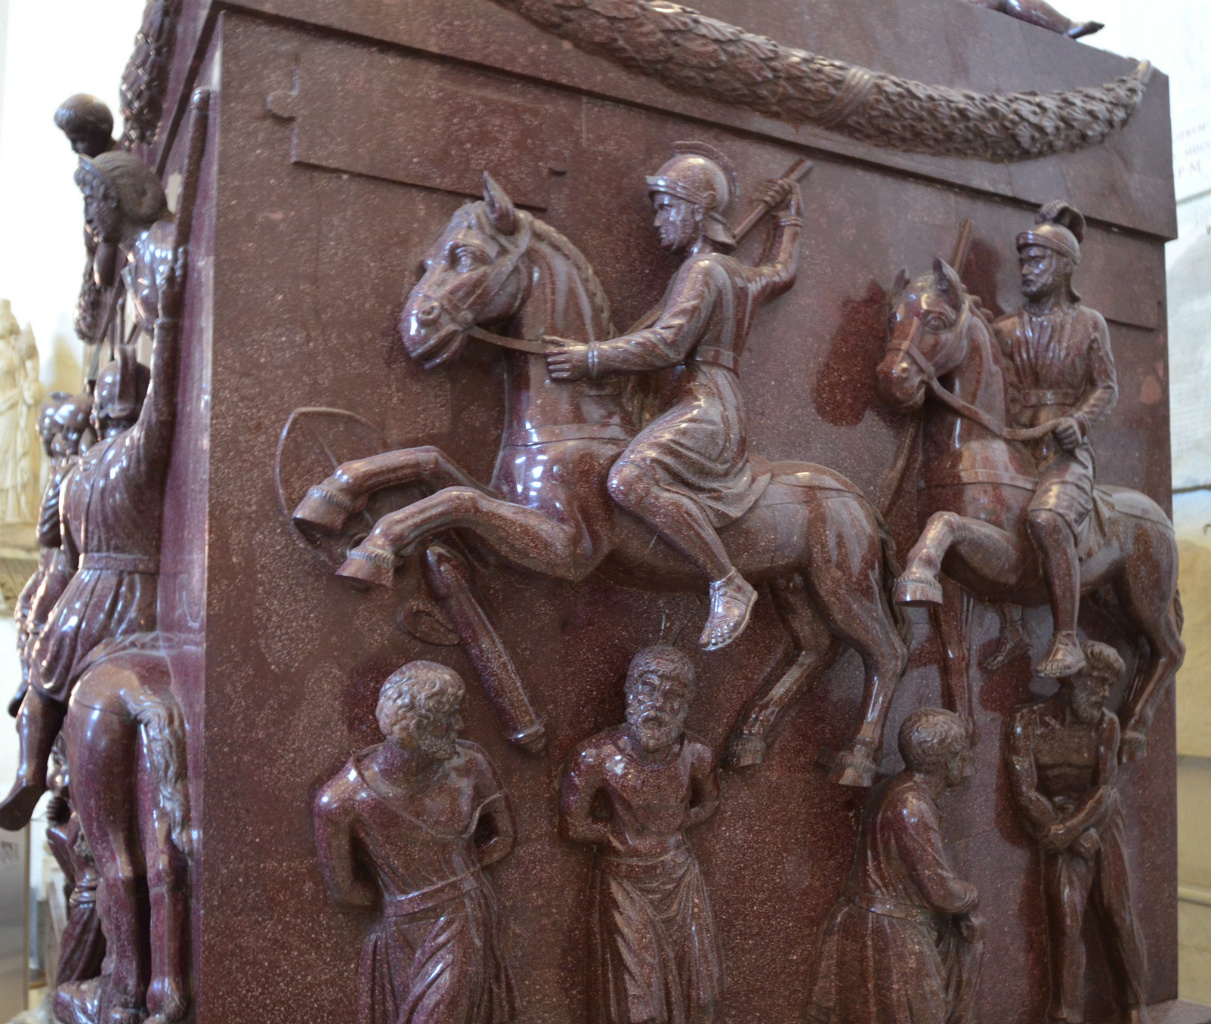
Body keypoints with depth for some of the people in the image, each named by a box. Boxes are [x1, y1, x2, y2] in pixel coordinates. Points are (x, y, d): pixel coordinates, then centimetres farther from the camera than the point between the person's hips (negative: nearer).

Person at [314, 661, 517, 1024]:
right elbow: (345, 889, -5)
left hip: (466, 930, 1)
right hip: (404, 935, 0)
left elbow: (503, 836, 4)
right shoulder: (339, 801, -20)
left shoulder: (469, 764, -12)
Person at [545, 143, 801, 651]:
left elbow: (668, 343, -21)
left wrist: (590, 356, -21)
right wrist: (789, 210, 51)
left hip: (703, 409, -11)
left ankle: (729, 585, -27)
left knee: (630, 480, -33)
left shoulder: (703, 271, -7)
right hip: (722, 415, 11)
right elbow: (783, 270, 44)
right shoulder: (745, 277, 21)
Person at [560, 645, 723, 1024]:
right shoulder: (597, 758, -24)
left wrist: (672, 829, -4)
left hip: (679, 878, 4)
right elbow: (573, 825, -14)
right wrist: (626, 839, -8)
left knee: (692, 985, 17)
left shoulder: (695, 755, -13)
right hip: (625, 885, -3)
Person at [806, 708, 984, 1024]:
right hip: (885, 939, -9)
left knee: (966, 939, 18)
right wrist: (971, 896, -2)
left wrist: (964, 909, 3)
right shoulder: (911, 807, -24)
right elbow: (942, 891, -22)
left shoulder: (905, 793, 6)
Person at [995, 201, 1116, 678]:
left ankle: (1066, 640, -30)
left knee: (1047, 518, -34)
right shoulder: (1007, 330, 13)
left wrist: (1079, 419, -12)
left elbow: (1107, 387, 6)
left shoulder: (1088, 323, 9)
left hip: (1066, 452, -4)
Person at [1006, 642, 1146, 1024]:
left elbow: (1104, 788, -9)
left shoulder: (1106, 723, -7)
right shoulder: (1027, 721, -12)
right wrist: (1081, 839, -14)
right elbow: (1024, 791, -14)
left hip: (1103, 822, 2)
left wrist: (1069, 829, -21)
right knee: (1066, 918, -7)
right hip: (1056, 826, -1)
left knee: (1117, 913, 3)